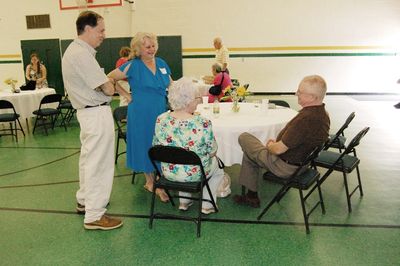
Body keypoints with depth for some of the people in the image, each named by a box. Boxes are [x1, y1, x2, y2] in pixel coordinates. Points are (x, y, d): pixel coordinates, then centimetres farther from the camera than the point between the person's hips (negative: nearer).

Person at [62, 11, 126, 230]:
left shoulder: (75, 50, 13)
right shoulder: (82, 54, -20)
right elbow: (108, 89, -19)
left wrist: (106, 80, -2)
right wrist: (109, 84, 2)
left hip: (87, 111, 11)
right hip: (97, 113, -11)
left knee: (89, 158, 21)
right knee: (99, 163, -4)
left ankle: (85, 201, 37)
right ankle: (94, 216, 6)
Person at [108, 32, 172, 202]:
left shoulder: (161, 63, 7)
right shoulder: (133, 66, -8)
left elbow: (171, 85, 16)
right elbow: (109, 79, -6)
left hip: (161, 112, 5)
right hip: (142, 115, -5)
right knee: (146, 146, 7)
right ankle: (150, 181, 23)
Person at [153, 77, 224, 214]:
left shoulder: (160, 120, -15)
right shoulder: (203, 123, -26)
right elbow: (212, 152, -13)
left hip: (169, 172, 4)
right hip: (194, 174, -3)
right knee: (218, 169, 29)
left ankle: (184, 202, 40)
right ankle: (207, 205, 31)